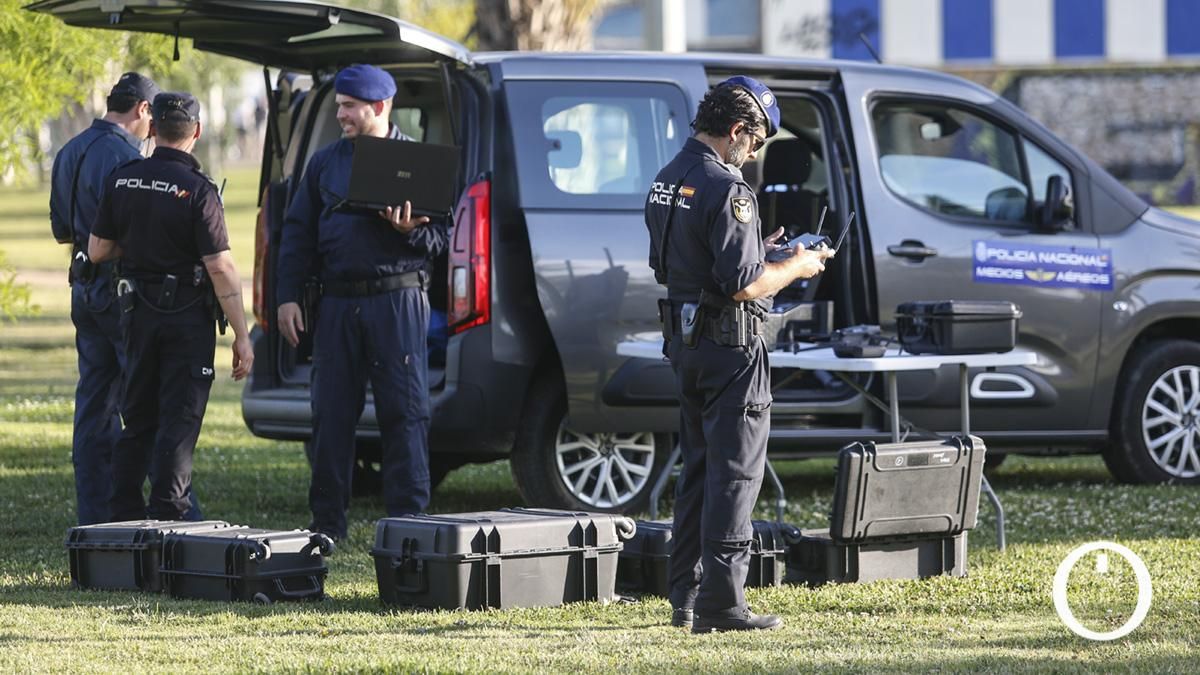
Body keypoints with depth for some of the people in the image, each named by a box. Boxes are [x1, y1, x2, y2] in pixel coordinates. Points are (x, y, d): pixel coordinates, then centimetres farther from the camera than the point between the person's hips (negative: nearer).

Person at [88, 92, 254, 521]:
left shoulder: (122, 180, 0)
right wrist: (241, 336, -14)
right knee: (179, 421, -1)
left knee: (137, 420, 15)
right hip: (187, 314, -5)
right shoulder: (197, 191, -15)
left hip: (137, 310, 5)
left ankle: (124, 517, 17)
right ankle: (165, 515, -5)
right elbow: (220, 267, -17)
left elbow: (97, 251, 4)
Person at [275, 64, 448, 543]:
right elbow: (297, 232, 15)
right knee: (331, 412, 4)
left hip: (398, 299, -4)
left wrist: (410, 229, -18)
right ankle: (327, 521, 11)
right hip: (338, 301, 4)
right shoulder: (325, 162, 13)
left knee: (404, 411, -5)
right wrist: (288, 297, 6)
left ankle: (408, 518, -1)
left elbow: (442, 236, 3)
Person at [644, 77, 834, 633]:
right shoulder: (725, 189, -19)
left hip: (683, 338, 9)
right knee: (735, 473, -4)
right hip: (729, 343, -9)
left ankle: (685, 597, 19)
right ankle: (720, 602, -6)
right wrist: (796, 267, -5)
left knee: (698, 469, 16)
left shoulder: (666, 181, 10)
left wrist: (761, 248, 18)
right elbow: (743, 283, -23)